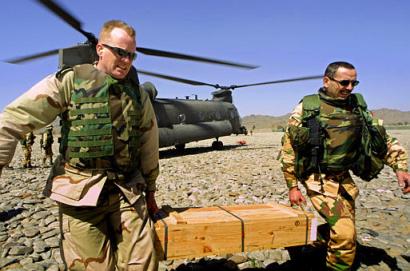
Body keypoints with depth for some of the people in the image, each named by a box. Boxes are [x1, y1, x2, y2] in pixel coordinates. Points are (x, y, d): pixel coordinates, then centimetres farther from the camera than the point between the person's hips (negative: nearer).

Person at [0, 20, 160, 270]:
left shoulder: (139, 93, 9)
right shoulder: (69, 81, -2)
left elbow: (149, 146, 15)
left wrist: (150, 190, 19)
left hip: (128, 191, 3)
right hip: (80, 191, -3)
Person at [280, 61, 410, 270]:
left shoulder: (357, 106, 3)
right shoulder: (307, 109, -11)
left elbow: (383, 139, 10)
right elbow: (288, 150, -8)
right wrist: (293, 187, -9)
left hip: (344, 178, 6)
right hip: (319, 178, -6)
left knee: (341, 229, 17)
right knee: (345, 234, -15)